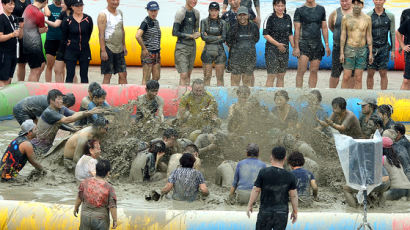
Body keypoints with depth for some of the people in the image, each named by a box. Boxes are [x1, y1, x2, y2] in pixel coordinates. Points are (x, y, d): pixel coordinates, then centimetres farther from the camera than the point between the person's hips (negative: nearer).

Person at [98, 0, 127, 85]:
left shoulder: (120, 13, 11)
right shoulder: (103, 15, -10)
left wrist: (124, 45, 15)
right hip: (108, 48, -7)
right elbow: (101, 34, -14)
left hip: (119, 49, 7)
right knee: (107, 75, -3)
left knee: (123, 74, 6)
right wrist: (103, 51, -20)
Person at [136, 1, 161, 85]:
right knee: (146, 78, -5)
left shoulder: (156, 22, 12)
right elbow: (137, 36, -27)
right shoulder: (145, 22, -13)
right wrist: (144, 49, -19)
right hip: (148, 53, -8)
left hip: (157, 53, 8)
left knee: (156, 77, 11)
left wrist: (158, 48, 13)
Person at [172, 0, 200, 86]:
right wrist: (191, 36, -13)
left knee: (189, 74, 10)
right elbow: (174, 33, -14)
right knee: (183, 74, -13)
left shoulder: (196, 13, 8)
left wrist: (197, 34, -1)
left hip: (192, 46, 7)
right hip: (182, 46, -7)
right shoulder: (180, 12, -12)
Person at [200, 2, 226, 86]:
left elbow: (223, 39, -5)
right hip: (208, 51, -1)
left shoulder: (222, 23, 4)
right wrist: (218, 37, -7)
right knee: (207, 77, 2)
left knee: (220, 77, 3)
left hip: (219, 51, 1)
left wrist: (209, 37, -8)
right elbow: (203, 37, -9)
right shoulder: (204, 21, 2)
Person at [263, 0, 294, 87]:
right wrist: (277, 44, -18)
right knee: (271, 76, -9)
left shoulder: (287, 18, 10)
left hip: (284, 50, 5)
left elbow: (290, 34, 18)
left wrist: (294, 47, 12)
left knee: (281, 76, 8)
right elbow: (265, 34, -12)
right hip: (272, 50, -5)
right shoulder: (270, 18, -7)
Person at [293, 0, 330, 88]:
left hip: (317, 44, 3)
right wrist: (296, 47, -9)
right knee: (301, 71, -12)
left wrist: (327, 45, 8)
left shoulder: (321, 9, 10)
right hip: (304, 43, -3)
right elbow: (297, 30, -3)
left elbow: (324, 28, 14)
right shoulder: (300, 10, 0)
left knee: (314, 71, 3)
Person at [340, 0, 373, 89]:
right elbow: (343, 36, -1)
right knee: (346, 78, -2)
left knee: (358, 79, 3)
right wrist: (341, 53, -5)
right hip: (349, 50, -1)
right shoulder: (346, 18, -4)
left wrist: (371, 53, 0)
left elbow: (369, 36, 3)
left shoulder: (367, 19, -1)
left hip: (362, 51, 1)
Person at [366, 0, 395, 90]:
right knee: (370, 73, 1)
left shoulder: (390, 16, 4)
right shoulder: (368, 16, 1)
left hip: (384, 48, 1)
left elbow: (392, 34, 7)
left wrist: (393, 50, 3)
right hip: (371, 48, 0)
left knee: (383, 73, 0)